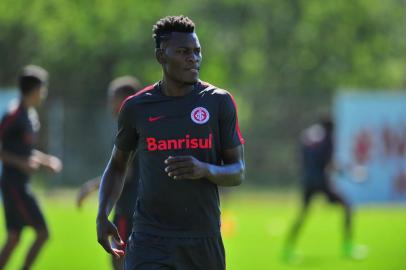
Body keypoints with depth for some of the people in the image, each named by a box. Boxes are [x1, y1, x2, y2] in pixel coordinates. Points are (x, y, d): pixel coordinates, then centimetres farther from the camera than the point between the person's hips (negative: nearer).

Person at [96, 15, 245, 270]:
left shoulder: (218, 102, 2)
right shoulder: (136, 107, 3)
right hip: (150, 238, -1)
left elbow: (238, 172, 3)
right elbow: (117, 166, 18)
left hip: (203, 239, 1)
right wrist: (102, 216, 2)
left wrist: (205, 170, -19)